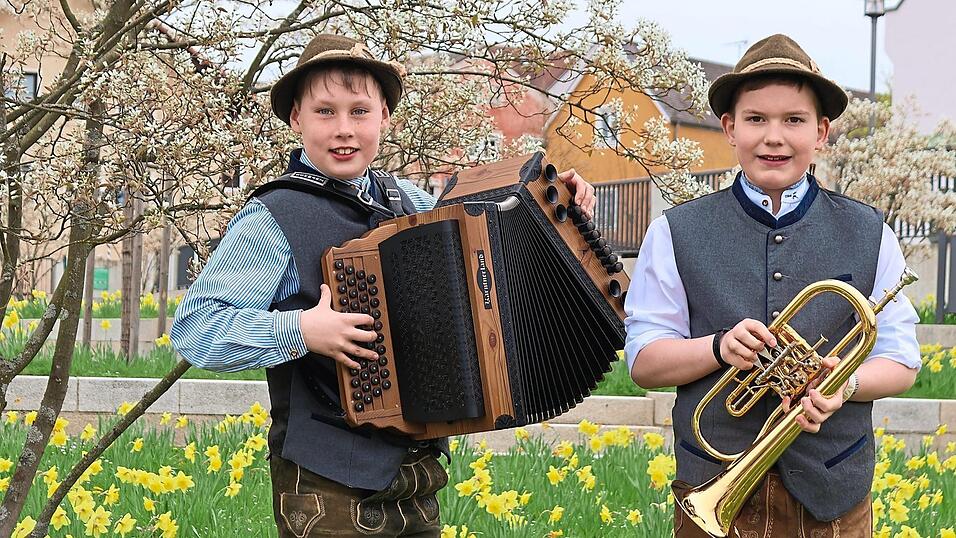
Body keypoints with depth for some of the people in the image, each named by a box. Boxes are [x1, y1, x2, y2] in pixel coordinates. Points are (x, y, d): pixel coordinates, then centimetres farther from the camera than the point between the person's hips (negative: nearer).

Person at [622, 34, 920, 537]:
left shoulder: (868, 233, 2)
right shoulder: (675, 233, -1)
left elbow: (900, 360, 4)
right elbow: (642, 361, -1)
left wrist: (845, 384, -17)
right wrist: (718, 347, -20)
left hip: (831, 495, 1)